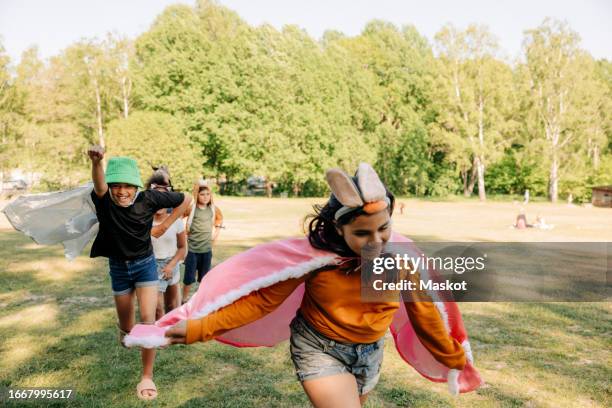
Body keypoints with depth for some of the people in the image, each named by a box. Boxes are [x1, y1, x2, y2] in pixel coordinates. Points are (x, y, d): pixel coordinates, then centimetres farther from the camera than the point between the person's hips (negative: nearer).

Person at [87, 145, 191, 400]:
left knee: (148, 319, -12)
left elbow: (184, 200, -4)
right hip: (118, 268, 1)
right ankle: (123, 328, 54)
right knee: (127, 327, 14)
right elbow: (99, 185, -43)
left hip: (145, 265, -1)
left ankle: (147, 377, 3)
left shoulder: (148, 199, -16)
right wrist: (96, 162, -65)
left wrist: (164, 226, -5)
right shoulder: (104, 201, -18)